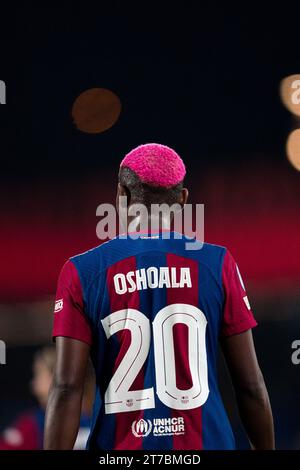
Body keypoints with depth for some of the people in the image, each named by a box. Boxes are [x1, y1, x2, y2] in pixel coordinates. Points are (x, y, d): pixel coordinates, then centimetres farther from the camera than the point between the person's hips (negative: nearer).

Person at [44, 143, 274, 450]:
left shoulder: (82, 272, 0)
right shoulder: (217, 264, 1)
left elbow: (67, 388, -7)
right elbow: (251, 385, 3)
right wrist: (265, 449, 15)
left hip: (120, 447, 0)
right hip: (205, 442, 0)